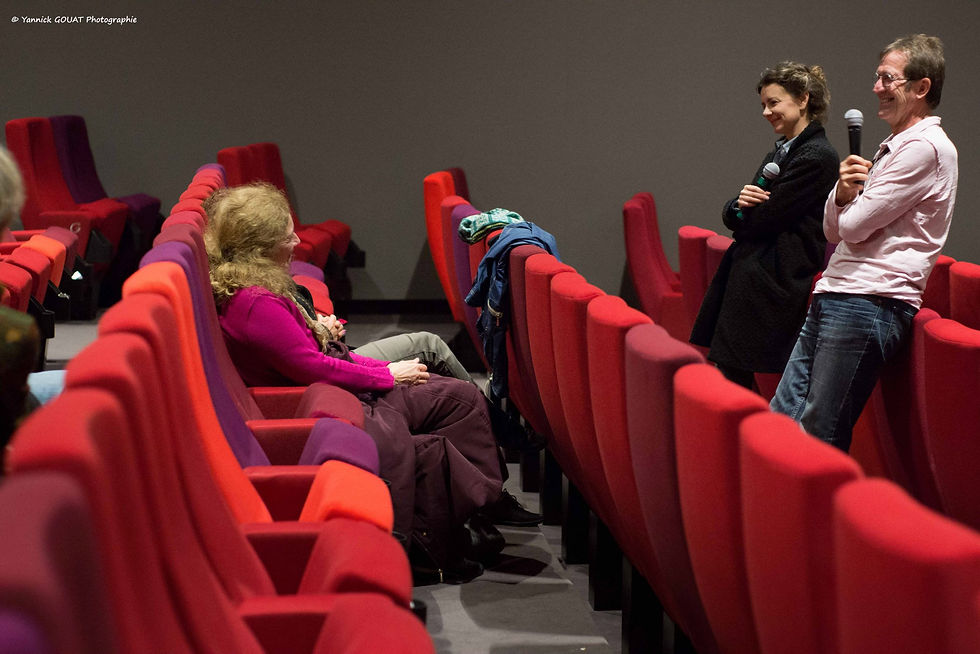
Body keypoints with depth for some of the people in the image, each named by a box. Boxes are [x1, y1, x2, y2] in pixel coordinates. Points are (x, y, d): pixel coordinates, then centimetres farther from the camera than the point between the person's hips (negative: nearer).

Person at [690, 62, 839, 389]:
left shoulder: (817, 158, -12)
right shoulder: (780, 153, 19)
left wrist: (741, 212, 7)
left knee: (732, 375, -9)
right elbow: (732, 216, 14)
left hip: (770, 286, -9)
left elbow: (763, 220, -15)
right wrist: (739, 204, -9)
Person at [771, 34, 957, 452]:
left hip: (869, 303, -10)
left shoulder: (926, 147, -9)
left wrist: (853, 200, 10)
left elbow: (855, 226, -14)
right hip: (833, 297, 10)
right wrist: (843, 192, -1)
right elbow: (833, 231, 21)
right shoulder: (893, 148, 23)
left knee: (820, 438, -7)